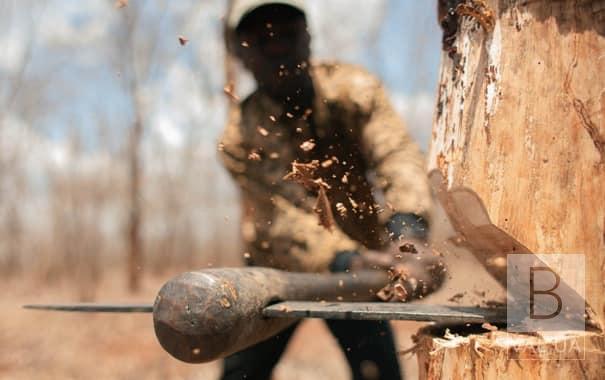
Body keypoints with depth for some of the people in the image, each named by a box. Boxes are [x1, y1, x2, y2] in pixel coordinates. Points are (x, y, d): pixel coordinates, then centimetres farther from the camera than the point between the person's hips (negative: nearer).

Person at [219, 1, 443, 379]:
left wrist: (408, 224, -49)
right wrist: (341, 258, -47)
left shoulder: (353, 89, -15)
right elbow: (283, 219, -30)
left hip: (358, 258, 0)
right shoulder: (241, 138, -19)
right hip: (277, 268, 0)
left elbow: (396, 154, -30)